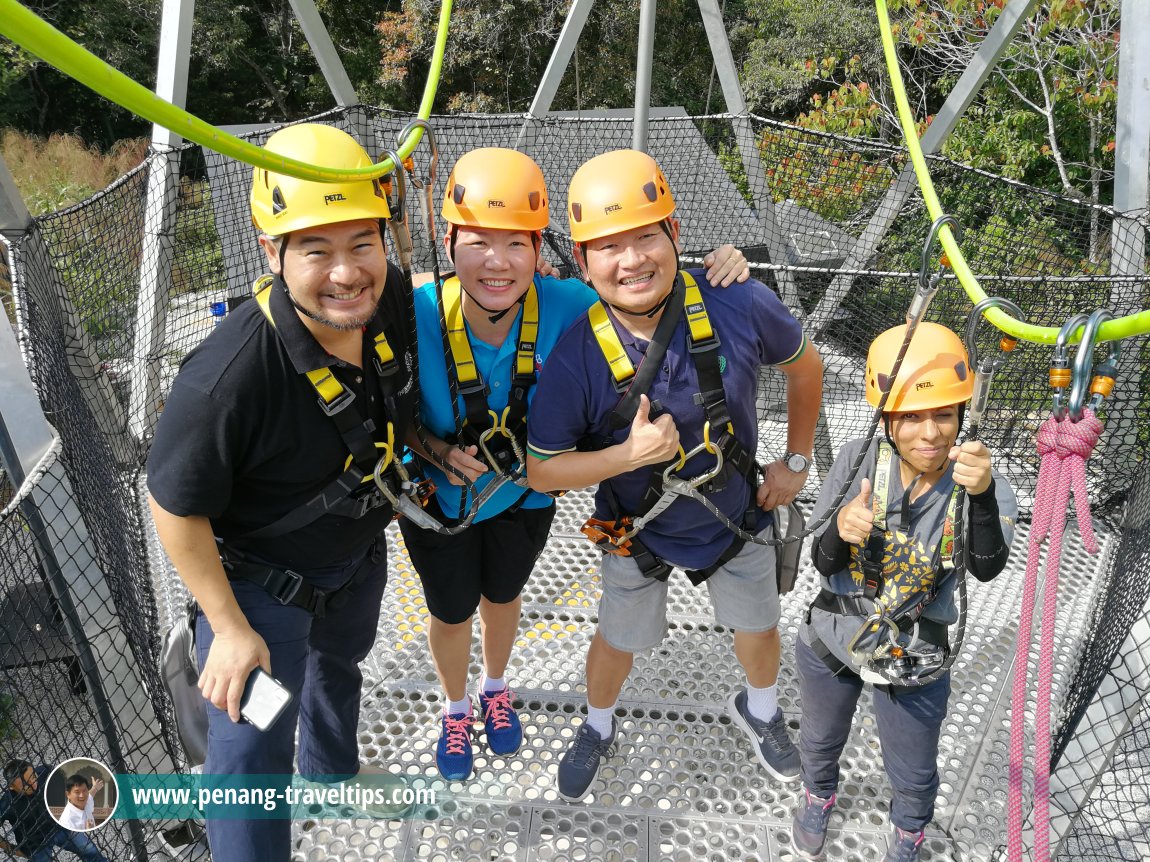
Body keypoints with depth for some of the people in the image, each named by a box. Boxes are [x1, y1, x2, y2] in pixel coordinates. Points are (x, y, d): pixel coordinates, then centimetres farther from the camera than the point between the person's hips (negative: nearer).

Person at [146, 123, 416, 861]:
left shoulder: (399, 301, -23)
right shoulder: (226, 380, -41)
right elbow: (176, 508, -25)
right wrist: (231, 629, -18)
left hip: (360, 553, 7)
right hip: (261, 578, -6)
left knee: (340, 663, 33)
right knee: (252, 755, 0)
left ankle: (333, 774, 66)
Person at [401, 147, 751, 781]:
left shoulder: (562, 305, -30)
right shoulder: (418, 317, -33)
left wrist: (715, 272, -31)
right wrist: (437, 451, -33)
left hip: (524, 496, 2)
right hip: (438, 501, -1)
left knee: (501, 598, 30)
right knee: (451, 614, 24)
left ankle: (495, 687, 64)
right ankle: (456, 708, 58)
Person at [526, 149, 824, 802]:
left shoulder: (740, 306, -27)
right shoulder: (574, 356, -30)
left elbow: (805, 367, -6)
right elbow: (543, 471, -20)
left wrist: (797, 461, -1)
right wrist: (631, 453, -35)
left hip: (738, 513, 2)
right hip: (639, 531, -1)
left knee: (758, 630, 25)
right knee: (619, 642, 22)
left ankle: (759, 710, 61)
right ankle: (599, 729, 56)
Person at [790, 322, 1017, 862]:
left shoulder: (978, 483, -20)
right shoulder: (858, 461, -19)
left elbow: (987, 568, -36)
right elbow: (823, 563, -15)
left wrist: (982, 496, -54)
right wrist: (839, 533, -38)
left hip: (913, 657, -1)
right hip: (830, 639, 1)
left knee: (913, 774, 22)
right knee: (820, 741, 28)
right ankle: (818, 796, 63)